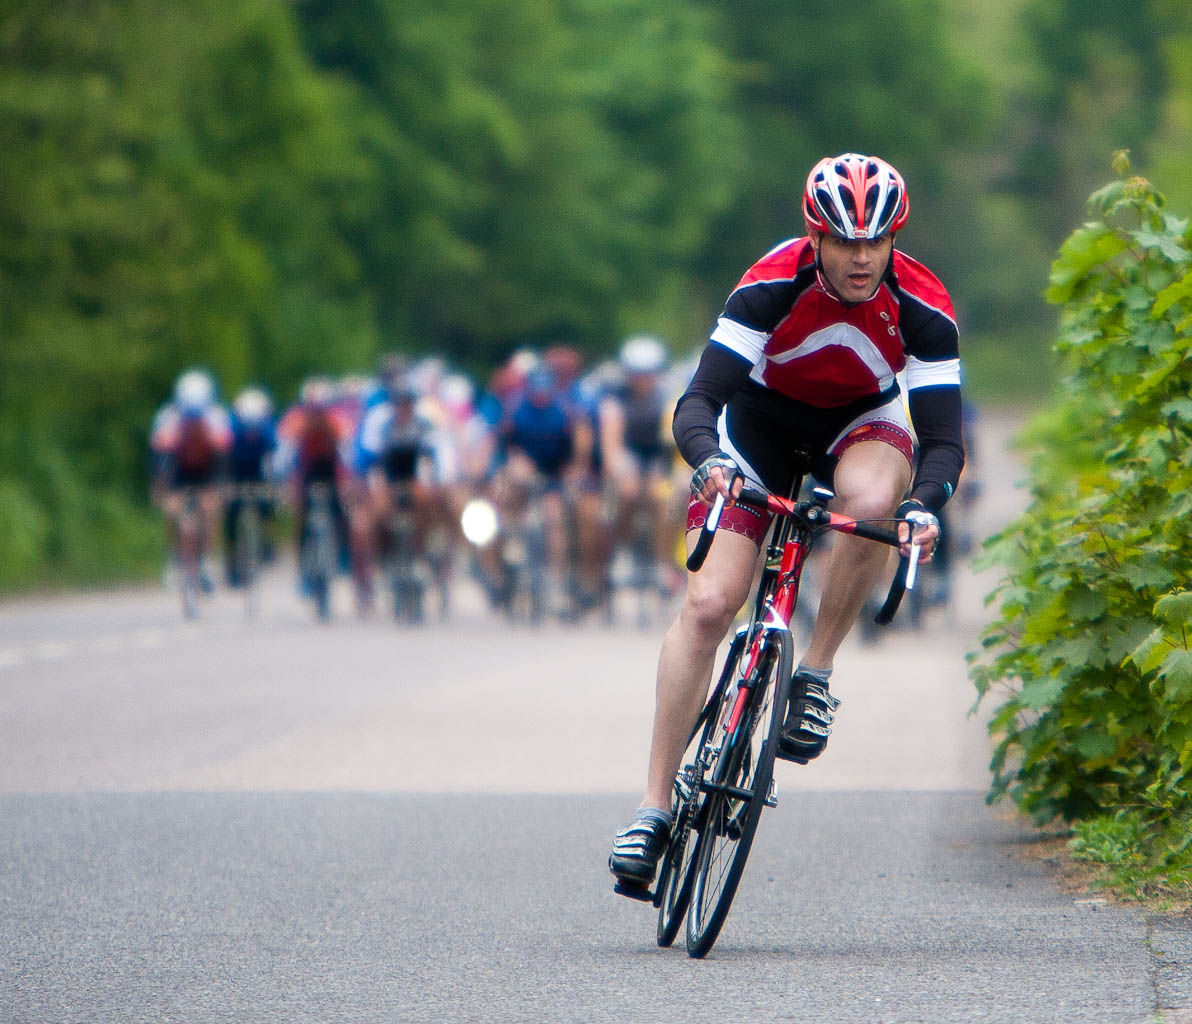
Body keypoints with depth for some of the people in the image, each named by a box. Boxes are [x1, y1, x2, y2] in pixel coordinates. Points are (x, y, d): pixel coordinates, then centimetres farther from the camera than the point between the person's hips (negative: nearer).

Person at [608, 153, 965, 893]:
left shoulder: (922, 307, -26)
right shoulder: (773, 285, -29)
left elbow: (943, 437, -27)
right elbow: (698, 400, -34)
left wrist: (925, 505, -48)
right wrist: (709, 461, -55)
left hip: (860, 422, 1)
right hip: (761, 419, -1)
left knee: (873, 499, -37)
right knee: (707, 605, -15)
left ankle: (816, 674, -17)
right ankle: (656, 805, -9)